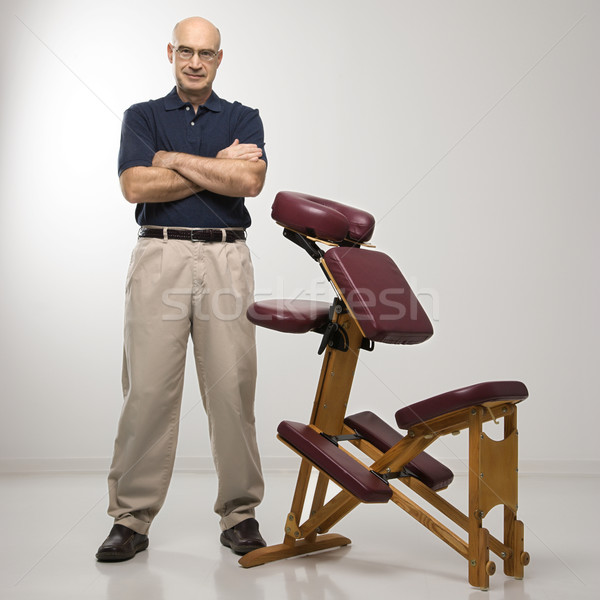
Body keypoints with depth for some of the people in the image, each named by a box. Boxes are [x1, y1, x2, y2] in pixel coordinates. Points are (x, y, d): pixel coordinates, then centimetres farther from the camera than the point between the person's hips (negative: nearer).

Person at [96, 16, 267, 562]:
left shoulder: (243, 119, 13)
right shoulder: (142, 116, 12)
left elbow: (250, 181, -7)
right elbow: (136, 186, -5)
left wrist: (174, 159, -5)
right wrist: (217, 167, -4)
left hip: (226, 258, 1)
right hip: (160, 256, 0)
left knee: (232, 389, -1)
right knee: (148, 390, -3)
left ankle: (240, 513, 10)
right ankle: (132, 517, 6)